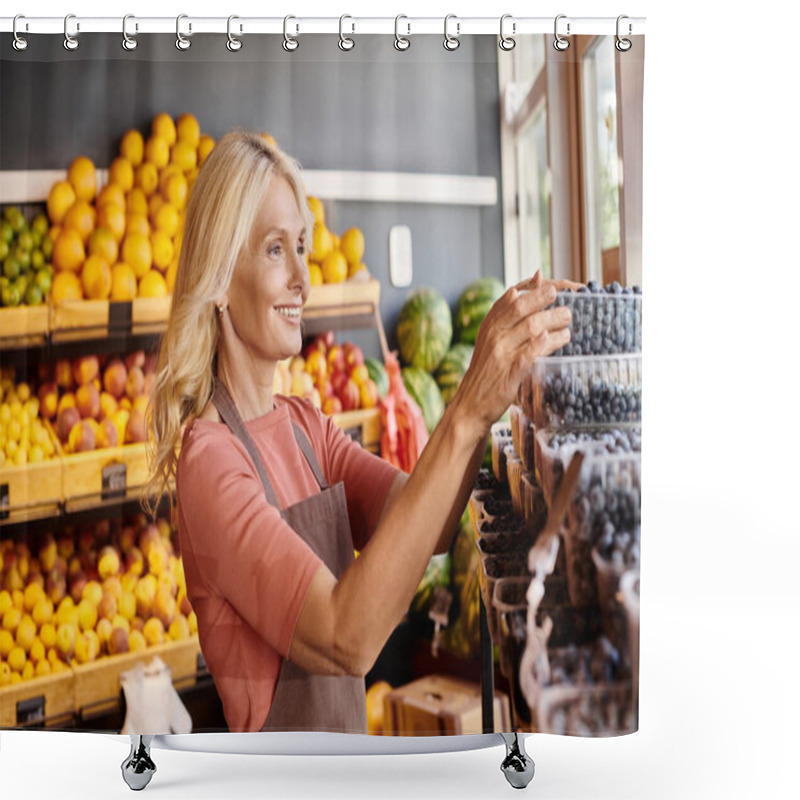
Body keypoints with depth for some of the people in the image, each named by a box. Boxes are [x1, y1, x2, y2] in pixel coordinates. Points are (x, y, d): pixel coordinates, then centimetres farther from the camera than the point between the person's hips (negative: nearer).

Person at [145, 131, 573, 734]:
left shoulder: (306, 426, 1)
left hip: (346, 756, 7)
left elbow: (425, 527, -12)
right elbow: (347, 638, -35)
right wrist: (466, 416, -38)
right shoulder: (208, 459, -24)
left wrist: (483, 404, -27)